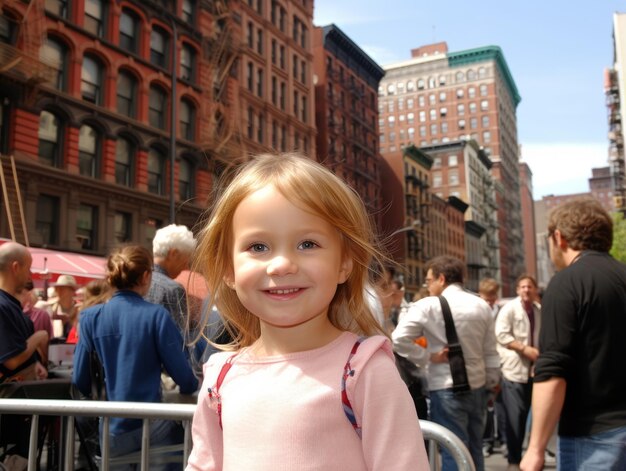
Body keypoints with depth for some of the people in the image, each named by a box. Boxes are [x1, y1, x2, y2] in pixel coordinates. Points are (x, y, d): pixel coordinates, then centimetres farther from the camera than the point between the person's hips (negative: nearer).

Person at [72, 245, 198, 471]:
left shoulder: (90, 317, -4)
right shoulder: (156, 315, -12)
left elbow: (80, 381, -2)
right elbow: (184, 379, -9)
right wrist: (192, 386, 13)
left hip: (109, 434, 4)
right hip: (149, 427, -4)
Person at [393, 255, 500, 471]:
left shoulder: (428, 306, -11)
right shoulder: (482, 306, 6)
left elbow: (398, 338, -19)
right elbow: (490, 352, 10)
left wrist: (428, 357, -10)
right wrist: (492, 383, 18)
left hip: (447, 388, -6)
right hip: (477, 386, 6)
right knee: (474, 452, 17)